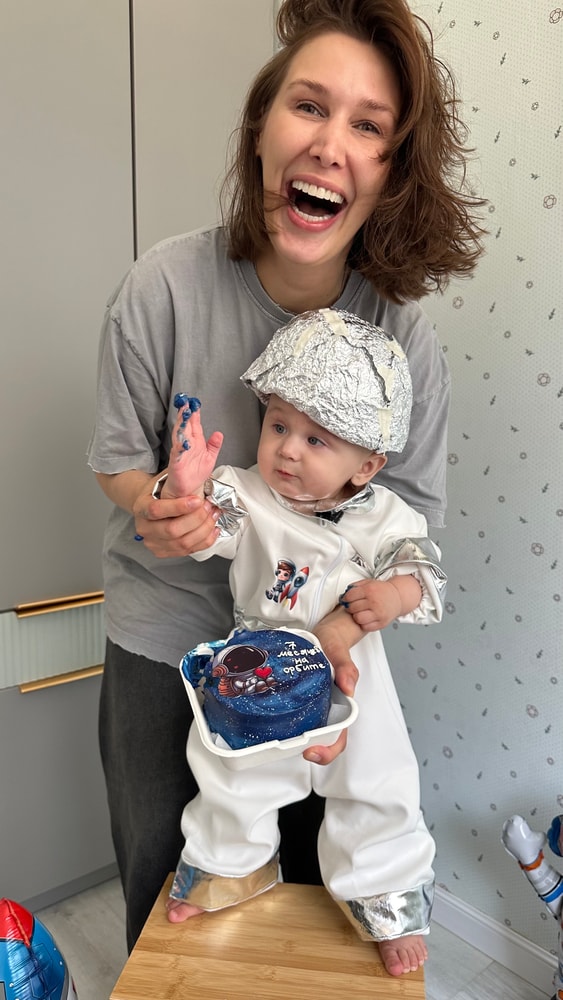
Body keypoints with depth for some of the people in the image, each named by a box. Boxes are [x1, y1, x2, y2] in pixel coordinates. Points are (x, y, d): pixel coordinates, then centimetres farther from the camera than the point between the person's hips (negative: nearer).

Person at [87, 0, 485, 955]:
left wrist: (343, 625, -27)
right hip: (165, 636, 0)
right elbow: (117, 456, -6)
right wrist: (153, 509, -28)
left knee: (308, 858, 23)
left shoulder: (405, 336, -15)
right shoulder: (164, 286, -19)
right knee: (161, 865, 22)